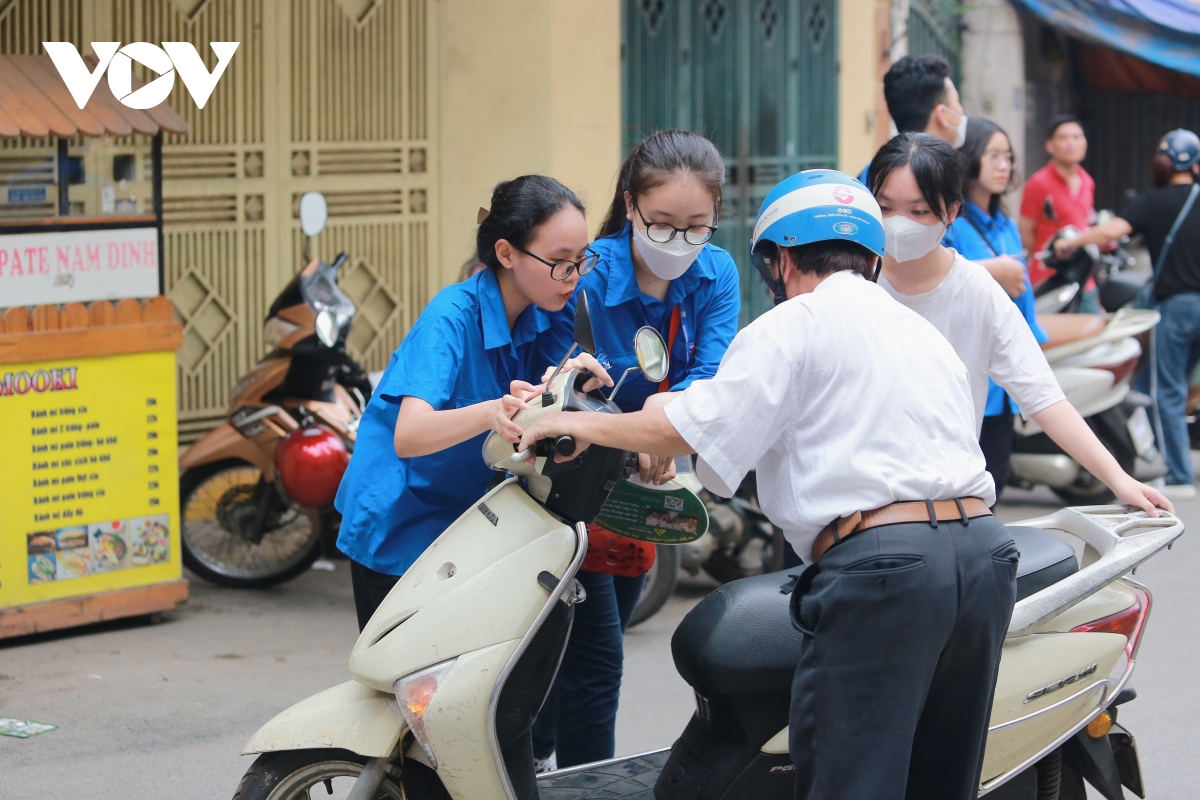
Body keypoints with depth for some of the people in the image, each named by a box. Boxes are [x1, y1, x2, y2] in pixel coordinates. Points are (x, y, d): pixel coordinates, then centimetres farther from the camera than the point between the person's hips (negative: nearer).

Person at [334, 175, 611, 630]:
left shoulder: (537, 316, -3)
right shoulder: (453, 317, -25)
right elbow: (408, 436, -38)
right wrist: (494, 410, -55)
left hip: (465, 520, 7)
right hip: (397, 527, -7)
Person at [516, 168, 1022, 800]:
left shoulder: (796, 323, 3)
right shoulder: (926, 334, 27)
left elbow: (692, 429, -3)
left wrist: (579, 423, 10)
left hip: (880, 564, -8)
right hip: (984, 549, 8)